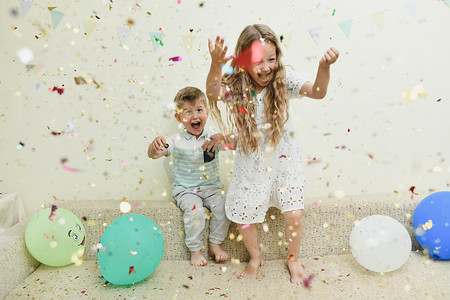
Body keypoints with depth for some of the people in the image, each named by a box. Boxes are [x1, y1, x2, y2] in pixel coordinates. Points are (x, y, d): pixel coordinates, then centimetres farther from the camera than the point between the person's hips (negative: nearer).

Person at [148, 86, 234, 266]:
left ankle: (215, 244, 2)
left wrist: (221, 137, -26)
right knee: (195, 210, -27)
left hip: (211, 187, 3)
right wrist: (155, 144, -34)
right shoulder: (176, 141, -3)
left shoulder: (212, 139, 2)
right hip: (185, 190, -2)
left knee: (223, 206, -21)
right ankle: (195, 250, -6)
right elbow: (153, 155, -10)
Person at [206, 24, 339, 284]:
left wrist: (324, 67, -48)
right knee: (243, 216, 10)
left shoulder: (283, 78, -15)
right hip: (251, 161, 1)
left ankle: (293, 260, 31)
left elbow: (317, 92, -28)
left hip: (284, 157, -1)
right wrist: (216, 65, -53)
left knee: (295, 214, -1)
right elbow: (213, 94, -35)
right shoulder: (236, 86, -15)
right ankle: (255, 257, 42)